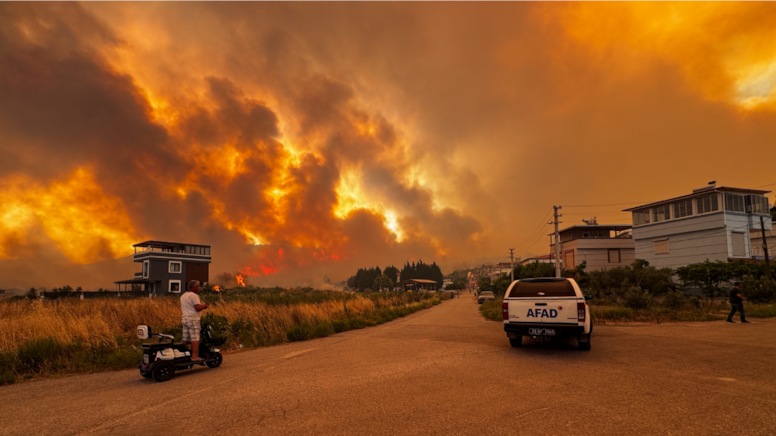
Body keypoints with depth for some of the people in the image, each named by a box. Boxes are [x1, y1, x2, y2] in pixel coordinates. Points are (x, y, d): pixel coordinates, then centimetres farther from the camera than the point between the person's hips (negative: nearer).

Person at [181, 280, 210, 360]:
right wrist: (204, 306, -1)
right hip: (193, 319, -9)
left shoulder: (183, 296, 17)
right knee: (195, 338, -7)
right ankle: (194, 356, -9)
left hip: (185, 319, 9)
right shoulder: (194, 296, -12)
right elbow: (198, 308, -20)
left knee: (185, 339, 11)